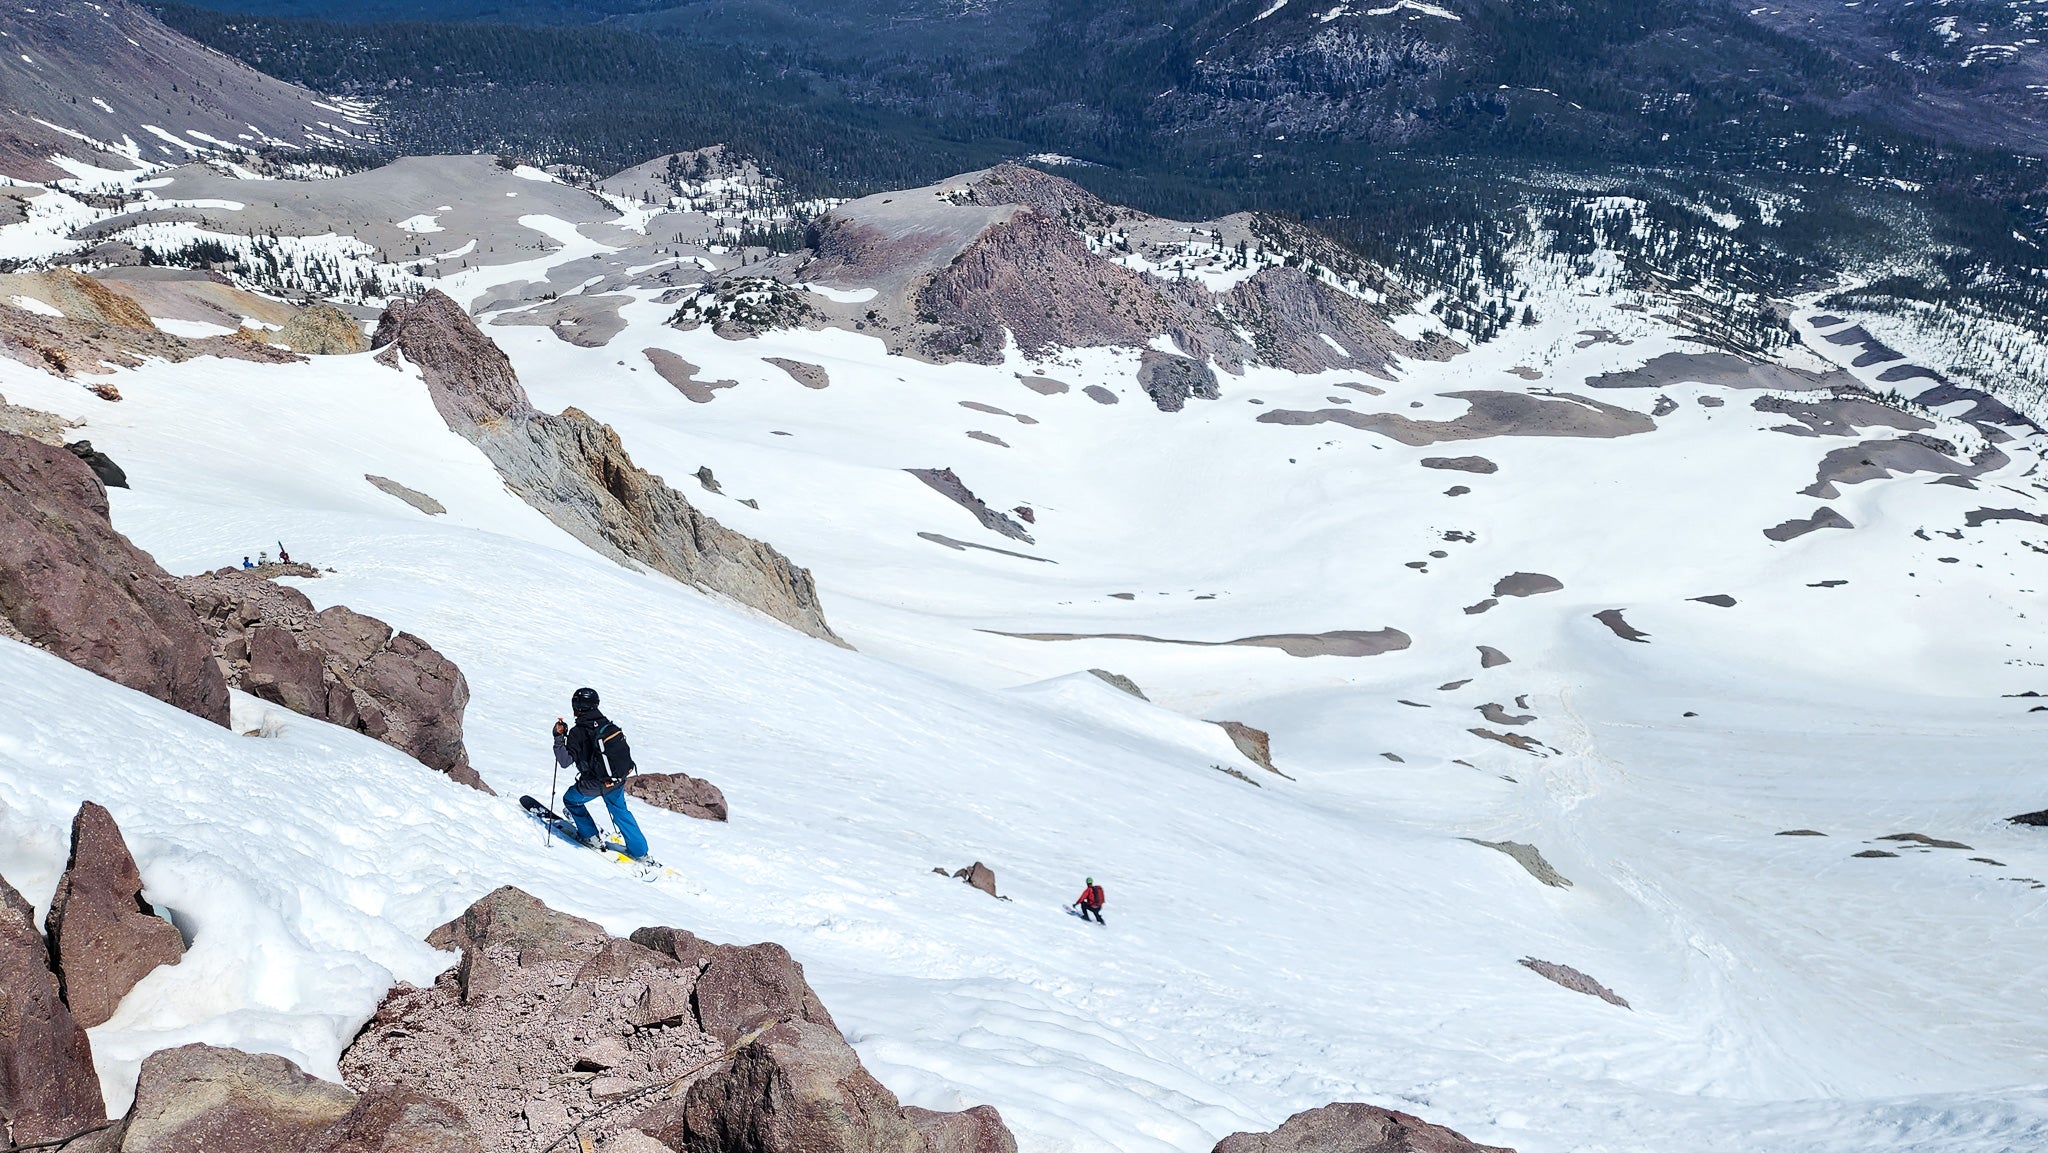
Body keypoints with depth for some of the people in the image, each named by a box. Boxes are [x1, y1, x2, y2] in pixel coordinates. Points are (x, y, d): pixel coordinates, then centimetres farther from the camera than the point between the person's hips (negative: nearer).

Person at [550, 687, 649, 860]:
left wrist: (559, 738, -16)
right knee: (620, 811, 24)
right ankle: (639, 851, 25)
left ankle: (590, 836, 27)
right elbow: (625, 749, 8)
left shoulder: (578, 733, -17)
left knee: (571, 800, 24)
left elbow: (565, 762, -20)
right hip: (619, 779, 6)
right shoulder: (609, 725, 0)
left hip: (594, 784, -5)